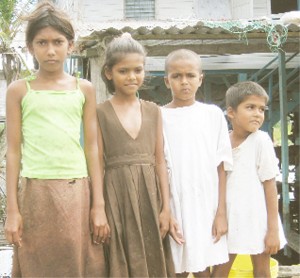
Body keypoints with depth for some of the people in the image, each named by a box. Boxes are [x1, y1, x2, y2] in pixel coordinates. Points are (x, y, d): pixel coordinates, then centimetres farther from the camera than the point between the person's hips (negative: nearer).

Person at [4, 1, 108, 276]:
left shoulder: (84, 89, 7)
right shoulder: (19, 91, 4)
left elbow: (92, 148, 6)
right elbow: (14, 152, 3)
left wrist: (99, 205, 2)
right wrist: (12, 210, -1)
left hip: (77, 192, 1)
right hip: (36, 194, -1)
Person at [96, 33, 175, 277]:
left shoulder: (153, 111, 9)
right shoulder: (100, 112, 0)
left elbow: (160, 161, 7)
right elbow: (97, 164, -2)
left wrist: (166, 207, 2)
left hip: (149, 193, 3)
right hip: (117, 195, -3)